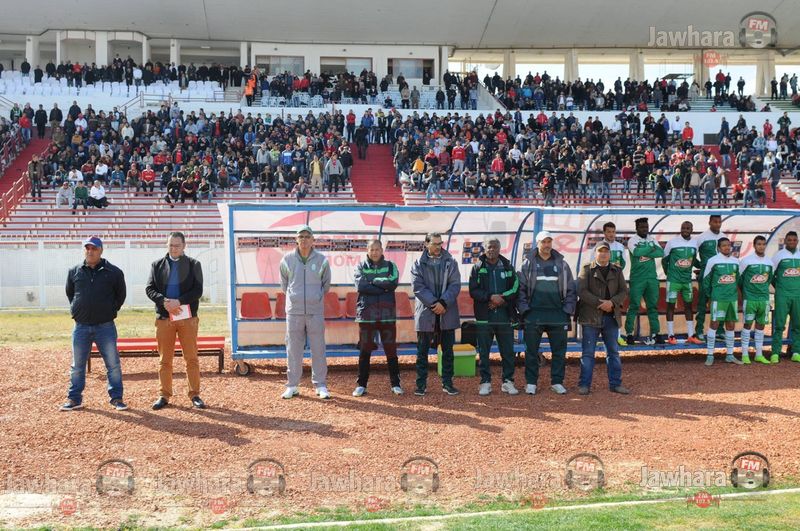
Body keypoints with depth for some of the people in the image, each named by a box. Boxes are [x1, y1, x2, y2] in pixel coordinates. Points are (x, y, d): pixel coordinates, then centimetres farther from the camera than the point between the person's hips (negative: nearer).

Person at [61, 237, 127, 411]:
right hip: (81, 327, 2)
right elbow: (69, 293, 19)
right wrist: (76, 310, 11)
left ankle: (117, 398, 11)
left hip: (105, 326, -2)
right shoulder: (74, 272, 4)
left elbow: (121, 295, 9)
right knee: (77, 366, 10)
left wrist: (111, 311, 3)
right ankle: (74, 399, 20)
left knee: (113, 364, 2)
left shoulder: (114, 272, -3)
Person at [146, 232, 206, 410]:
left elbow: (198, 290, -4)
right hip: (164, 318, 1)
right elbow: (149, 289, 3)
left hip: (188, 317, -1)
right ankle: (164, 395, 15)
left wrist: (178, 301, -18)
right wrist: (164, 301, -15)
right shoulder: (157, 265, 10)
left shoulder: (193, 265, 5)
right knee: (164, 360, 6)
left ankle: (195, 395, 9)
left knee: (192, 359, 1)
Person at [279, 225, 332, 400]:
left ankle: (320, 385, 10)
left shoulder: (322, 260, 2)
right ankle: (292, 385, 13)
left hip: (316, 311, -1)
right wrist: (294, 297, 12)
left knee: (318, 349, 2)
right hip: (294, 311, 1)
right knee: (293, 350, 4)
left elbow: (326, 285, 13)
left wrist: (317, 298, 10)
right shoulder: (287, 260, 4)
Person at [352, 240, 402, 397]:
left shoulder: (390, 266, 7)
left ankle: (395, 384, 15)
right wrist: (383, 287, -12)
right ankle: (361, 385, 13)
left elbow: (393, 283, -11)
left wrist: (373, 281, -8)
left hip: (387, 315, 0)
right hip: (366, 315, 0)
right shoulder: (361, 267, 5)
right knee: (364, 351, 4)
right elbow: (360, 285, -12)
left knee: (391, 350, 5)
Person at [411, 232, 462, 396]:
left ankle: (447, 383, 17)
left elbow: (455, 285, -2)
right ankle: (421, 384, 12)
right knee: (422, 351, 4)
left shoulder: (450, 262, 6)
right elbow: (418, 287, -7)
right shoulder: (418, 264, 2)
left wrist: (443, 302, -16)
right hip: (425, 313, -1)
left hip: (447, 313, 2)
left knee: (448, 351, 7)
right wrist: (434, 303, -16)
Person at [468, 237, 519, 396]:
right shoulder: (477, 268, 4)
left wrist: (502, 299, -13)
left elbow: (515, 289, 2)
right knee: (483, 352, 3)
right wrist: (490, 297, -17)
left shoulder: (508, 267, 8)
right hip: (484, 317, -1)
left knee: (508, 351, 4)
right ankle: (485, 382, 12)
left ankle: (508, 381, 15)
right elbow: (473, 291, -4)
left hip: (505, 316, 1)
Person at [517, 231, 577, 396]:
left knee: (559, 351, 6)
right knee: (531, 351, 3)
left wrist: (568, 310, 1)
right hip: (533, 315, -2)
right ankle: (531, 382, 13)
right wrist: (524, 309, -8)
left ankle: (557, 382, 16)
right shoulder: (528, 263, 2)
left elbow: (571, 289, 9)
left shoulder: (561, 263, 8)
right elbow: (520, 288, -1)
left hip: (558, 315, 2)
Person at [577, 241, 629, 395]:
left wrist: (612, 302, -14)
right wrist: (600, 303, -17)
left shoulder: (617, 270, 12)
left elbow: (624, 291, 5)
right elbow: (582, 291, -9)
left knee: (613, 352, 9)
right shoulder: (586, 269, 1)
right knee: (588, 352, -1)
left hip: (611, 317, 4)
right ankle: (584, 384, 4)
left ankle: (615, 383, 16)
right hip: (591, 317, -3)